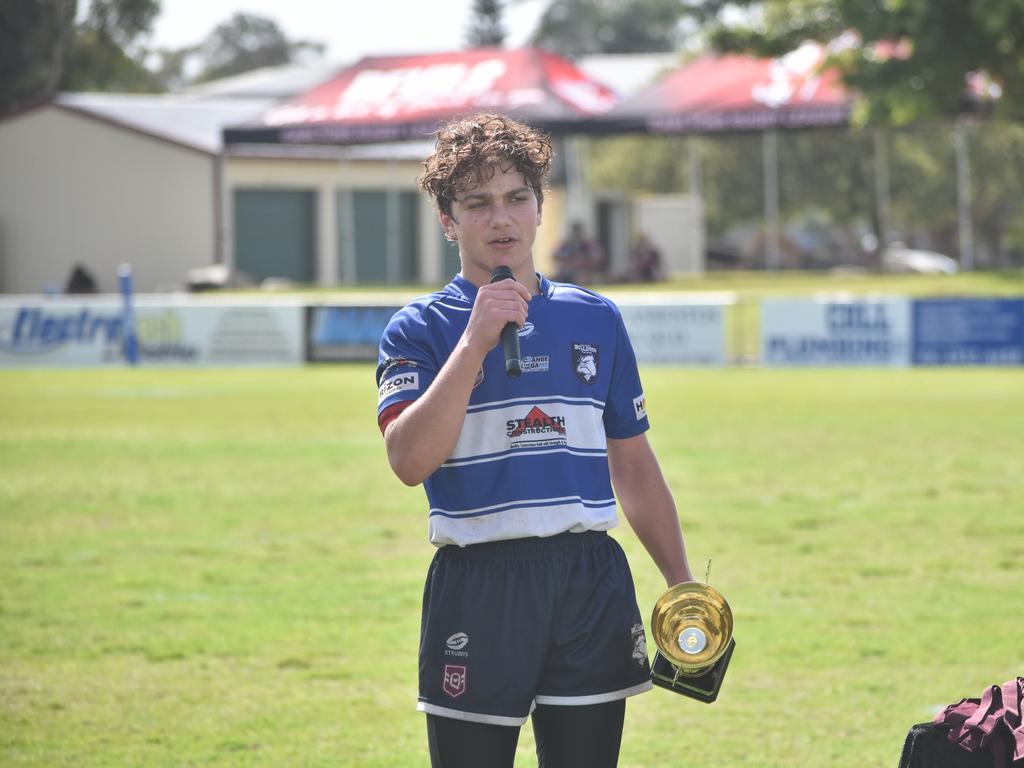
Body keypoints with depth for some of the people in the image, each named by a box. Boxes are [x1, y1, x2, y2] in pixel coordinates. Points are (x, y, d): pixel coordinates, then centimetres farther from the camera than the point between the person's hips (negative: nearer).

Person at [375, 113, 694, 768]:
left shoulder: (597, 319, 12)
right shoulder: (421, 330, 0)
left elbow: (635, 466, 17)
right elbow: (410, 460, -16)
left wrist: (682, 584, 11)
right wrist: (474, 343, -19)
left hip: (592, 583, 3)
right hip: (477, 587, -3)